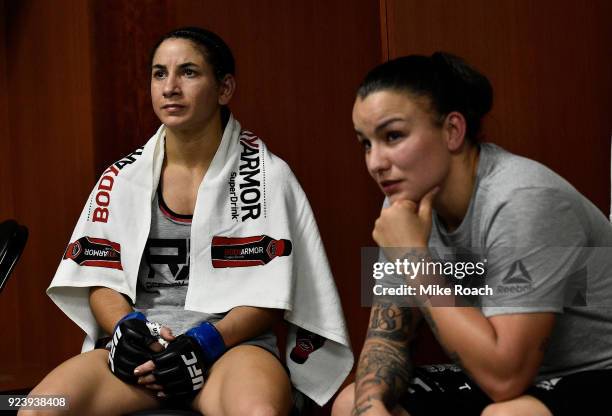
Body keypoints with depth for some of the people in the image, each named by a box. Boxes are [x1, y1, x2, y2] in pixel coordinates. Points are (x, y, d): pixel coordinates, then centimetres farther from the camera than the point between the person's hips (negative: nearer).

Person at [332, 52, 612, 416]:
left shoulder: (521, 204, -26)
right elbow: (388, 335, 2)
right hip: (506, 372, 7)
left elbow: (505, 376, -30)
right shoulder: (409, 200, -4)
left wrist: (412, 257, -26)